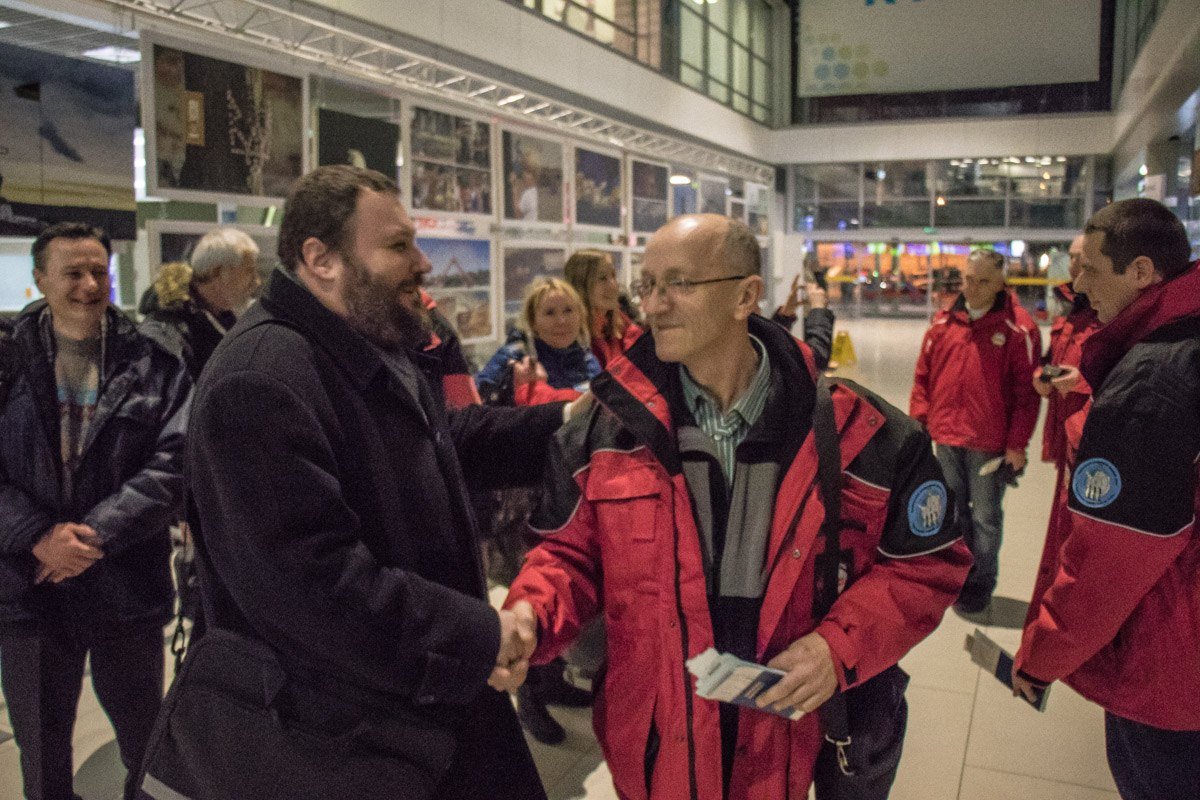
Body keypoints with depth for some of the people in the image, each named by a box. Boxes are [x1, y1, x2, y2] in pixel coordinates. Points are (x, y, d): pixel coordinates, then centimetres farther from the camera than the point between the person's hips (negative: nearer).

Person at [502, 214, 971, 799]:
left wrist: (840, 647, -16)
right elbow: (570, 552, 3)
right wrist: (530, 617, -17)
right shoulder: (608, 429, -7)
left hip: (799, 747, 0)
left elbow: (925, 563, -2)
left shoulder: (850, 431, -11)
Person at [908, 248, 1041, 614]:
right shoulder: (943, 322, 4)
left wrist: (1017, 444, -11)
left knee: (985, 518, 7)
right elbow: (923, 376, 10)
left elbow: (1027, 391, -10)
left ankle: (981, 583, 22)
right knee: (953, 512, 17)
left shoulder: (1018, 328, -9)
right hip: (946, 439, 5)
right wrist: (919, 421, 5)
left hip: (990, 444, -4)